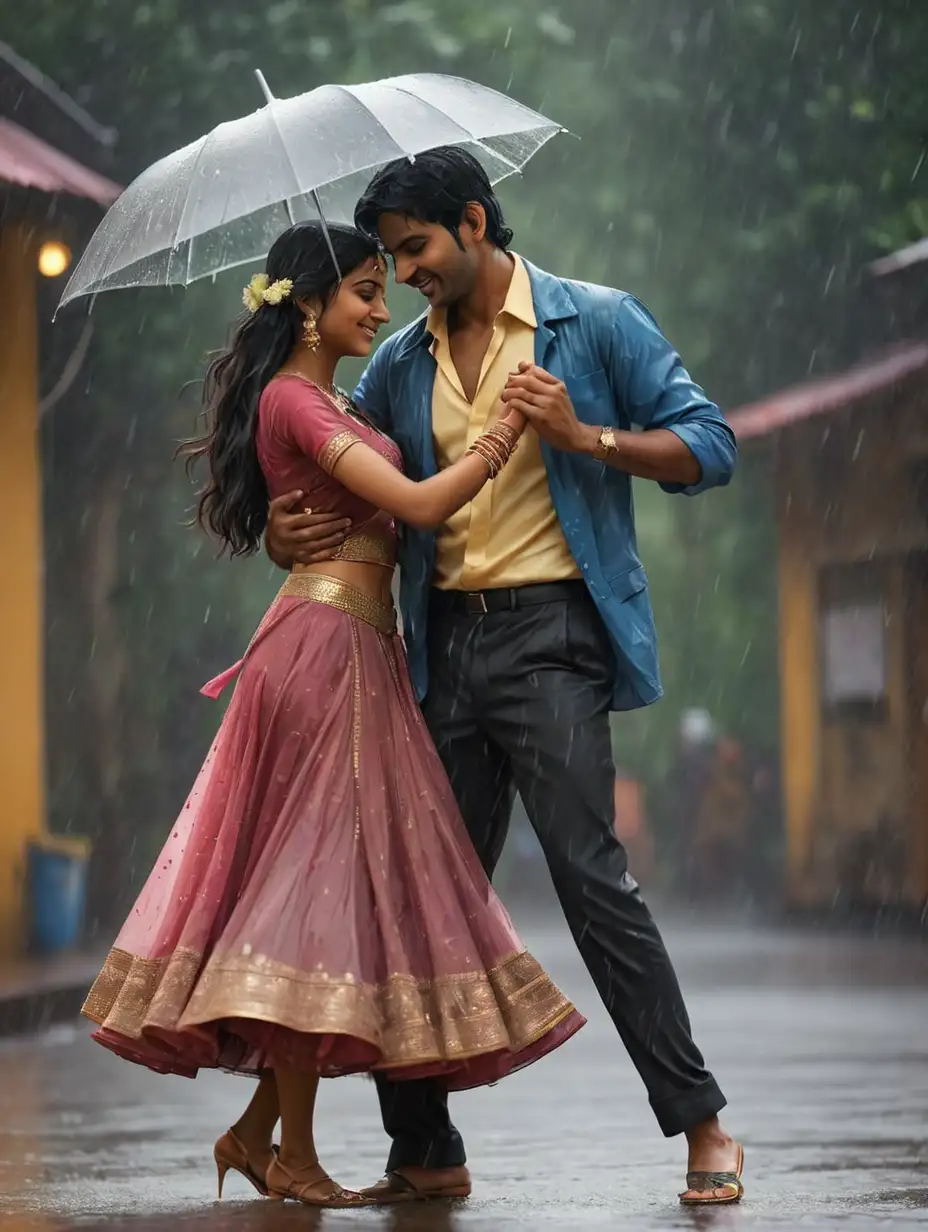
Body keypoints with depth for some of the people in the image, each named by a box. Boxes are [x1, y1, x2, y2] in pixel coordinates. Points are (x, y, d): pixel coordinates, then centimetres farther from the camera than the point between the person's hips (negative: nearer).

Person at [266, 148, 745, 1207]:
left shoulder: (595, 322, 1)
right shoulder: (401, 362, 15)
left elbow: (709, 446, -4)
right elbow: (333, 490, 20)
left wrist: (582, 435, -18)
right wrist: (284, 534, -3)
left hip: (549, 632, -6)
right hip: (445, 643, 6)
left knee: (589, 871, -16)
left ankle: (702, 1125, -9)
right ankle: (422, 1149, 14)